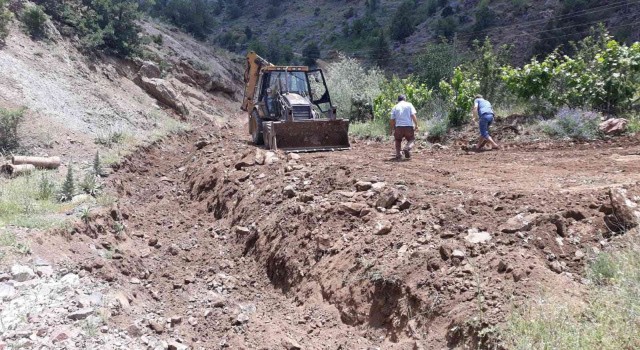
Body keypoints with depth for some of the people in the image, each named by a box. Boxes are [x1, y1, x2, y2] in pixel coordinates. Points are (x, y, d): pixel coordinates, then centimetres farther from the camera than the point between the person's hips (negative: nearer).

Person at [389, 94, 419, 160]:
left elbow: (392, 119, 7)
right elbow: (413, 115, -5)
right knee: (411, 140, 14)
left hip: (399, 126, 1)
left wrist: (392, 129, 16)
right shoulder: (409, 105, 7)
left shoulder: (395, 107, 11)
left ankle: (398, 155, 10)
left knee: (398, 140, 20)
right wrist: (416, 125, -3)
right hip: (409, 126, -1)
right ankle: (407, 148, -16)